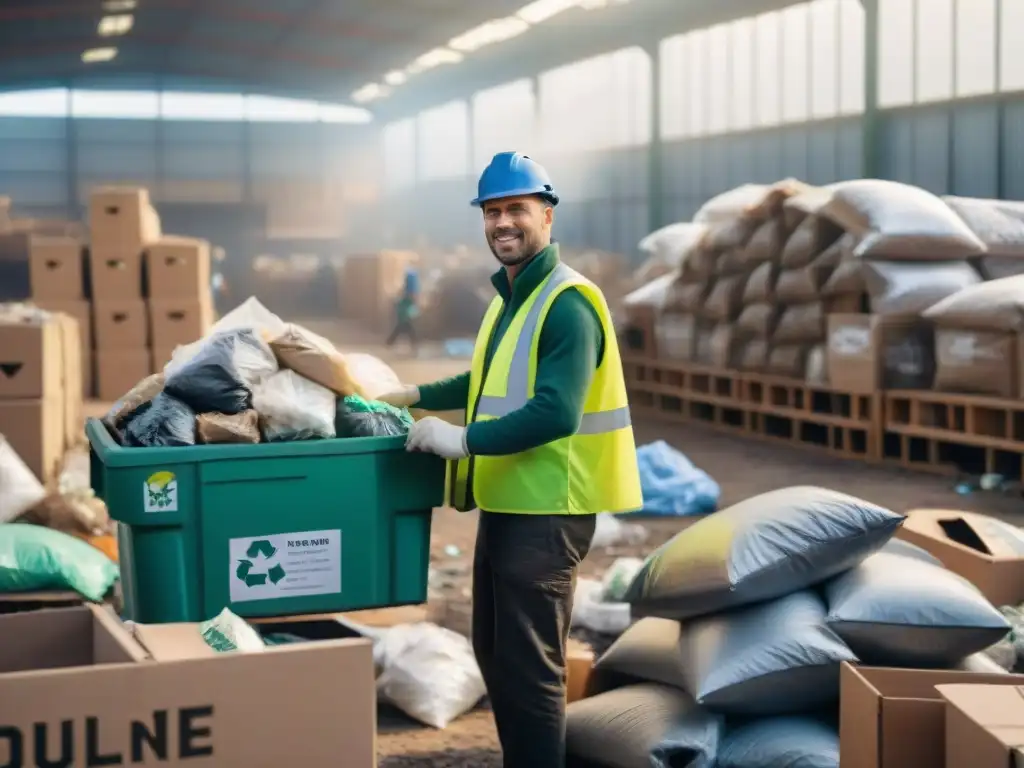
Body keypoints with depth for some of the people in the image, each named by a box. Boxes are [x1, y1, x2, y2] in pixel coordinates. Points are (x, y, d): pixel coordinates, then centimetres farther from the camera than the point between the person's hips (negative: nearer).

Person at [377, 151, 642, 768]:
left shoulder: (568, 304, -17)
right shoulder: (509, 295, 15)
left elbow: (555, 413, -26)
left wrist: (463, 440, -25)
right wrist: (418, 396, 23)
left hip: (547, 509, -10)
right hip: (506, 502, 10)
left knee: (529, 665, -4)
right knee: (495, 655, 19)